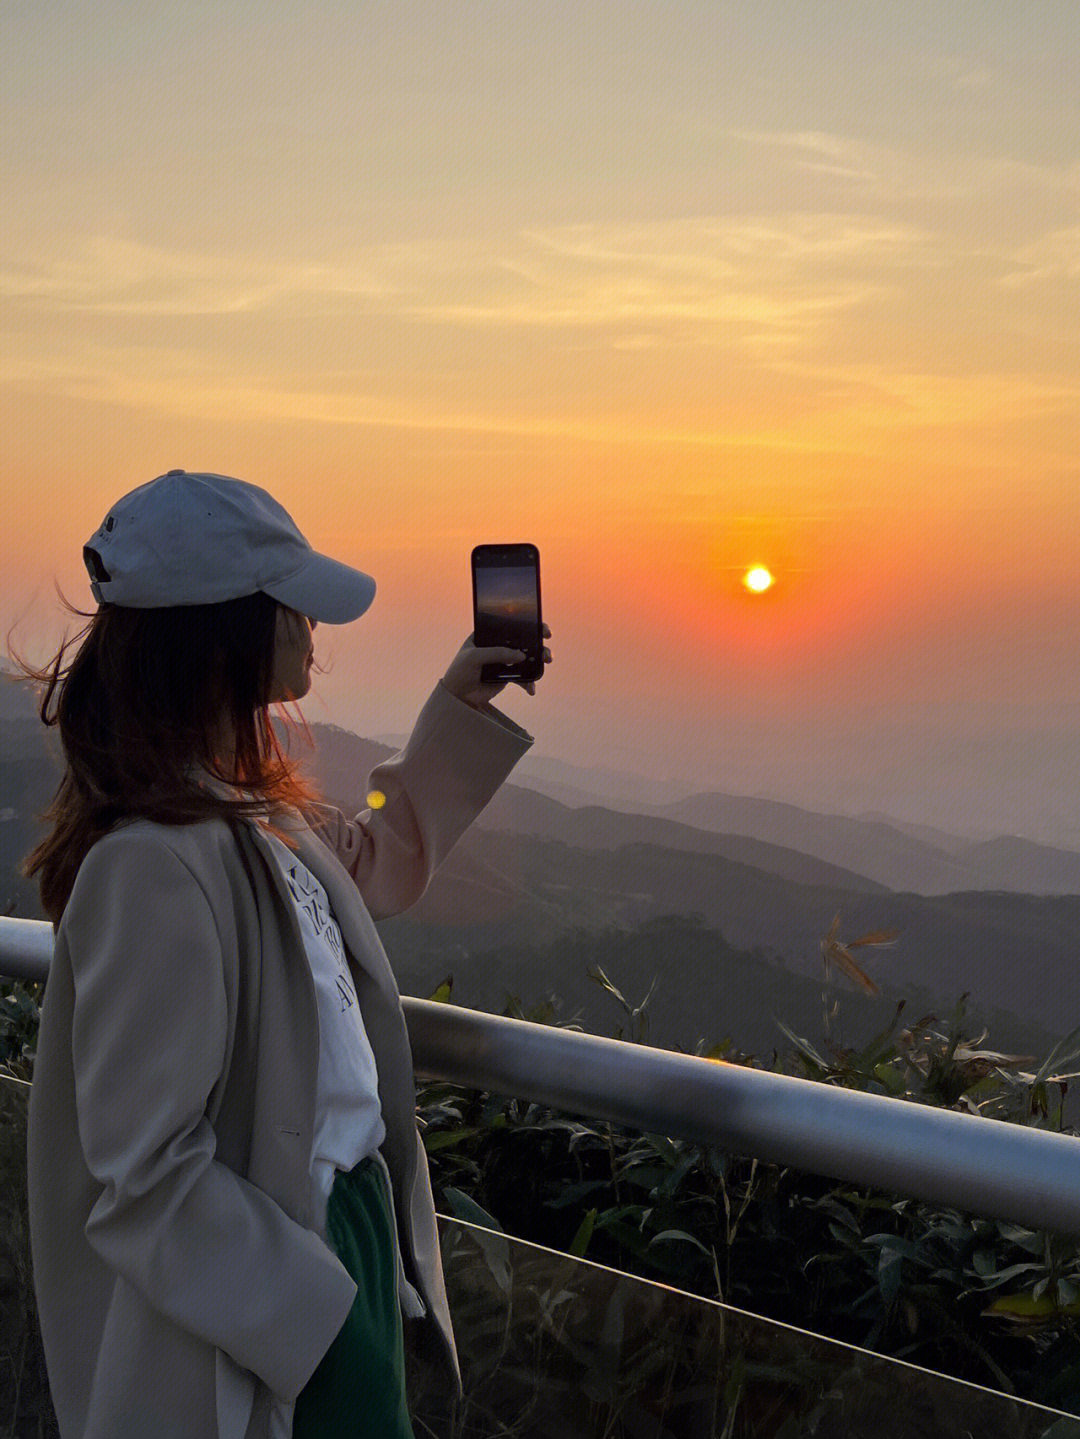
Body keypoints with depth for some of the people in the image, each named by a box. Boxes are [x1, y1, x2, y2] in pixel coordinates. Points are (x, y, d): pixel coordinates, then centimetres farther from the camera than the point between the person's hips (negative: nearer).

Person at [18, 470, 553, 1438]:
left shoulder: (249, 806, -1)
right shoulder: (157, 863, -29)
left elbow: (377, 863, 21)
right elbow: (147, 1176, -26)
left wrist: (461, 708, 14)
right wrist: (329, 1328, -22)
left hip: (347, 1217, 9)